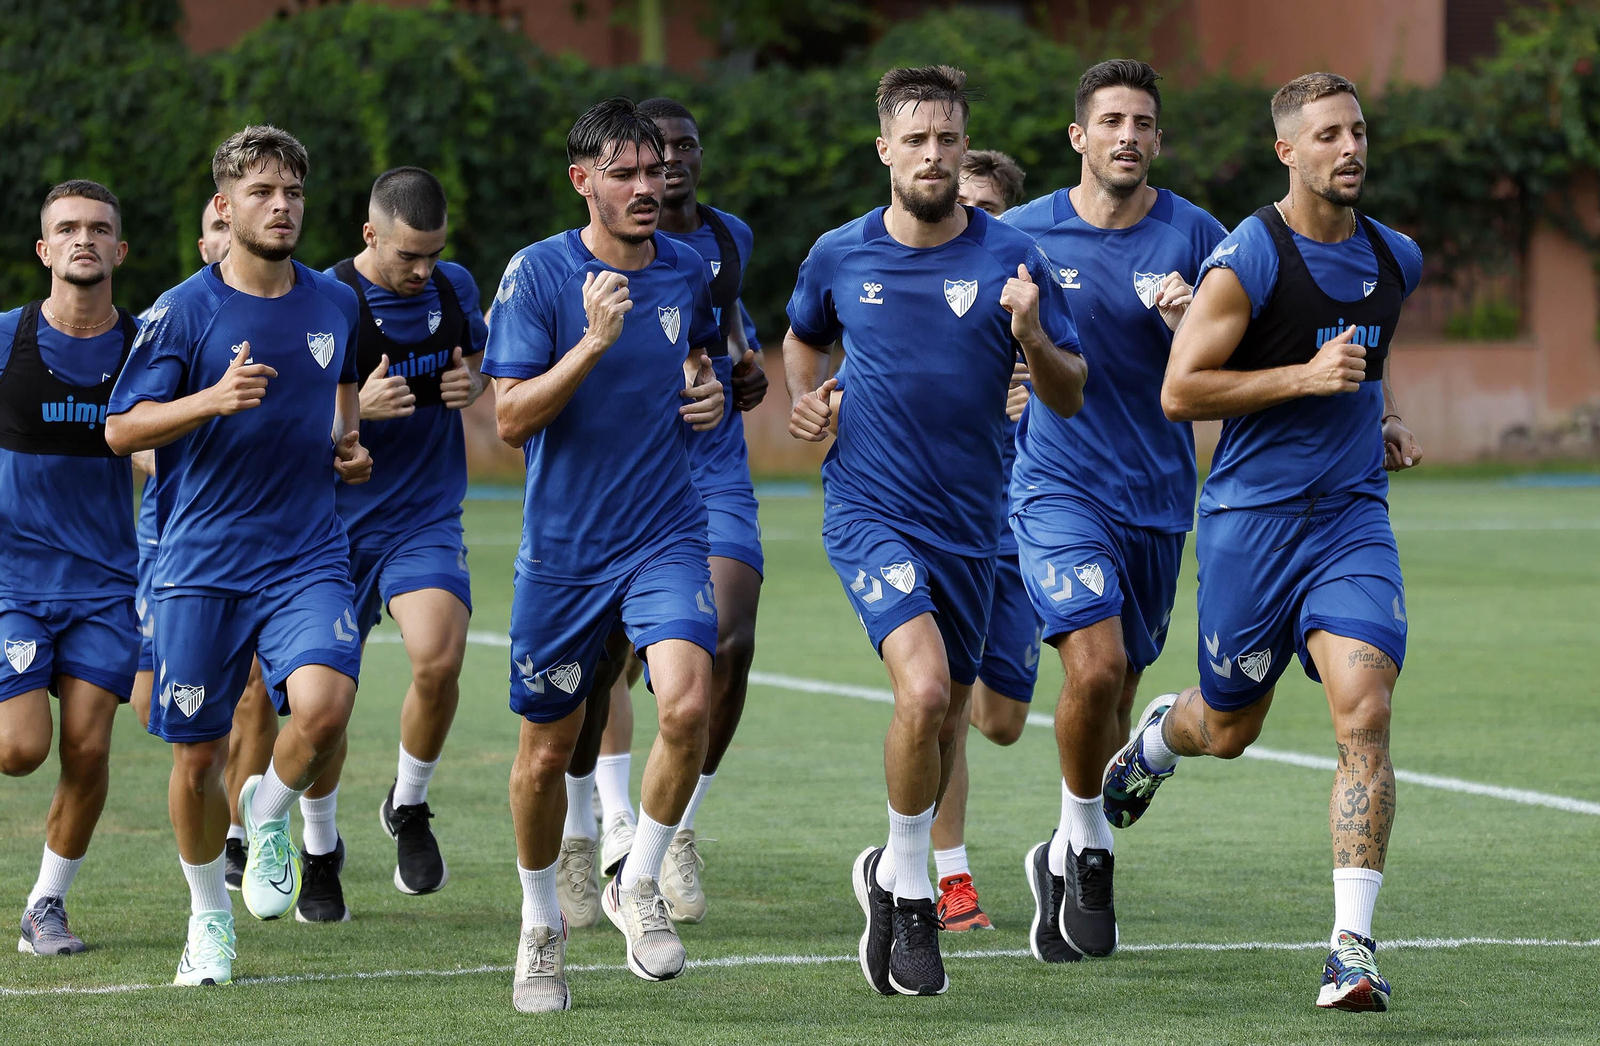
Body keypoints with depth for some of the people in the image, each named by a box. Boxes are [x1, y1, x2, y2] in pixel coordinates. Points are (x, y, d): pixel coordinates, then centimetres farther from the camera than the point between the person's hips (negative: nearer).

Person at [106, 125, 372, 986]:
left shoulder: (334, 303, 7)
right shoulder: (182, 311, -5)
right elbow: (121, 430, -7)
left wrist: (348, 445, 8)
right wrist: (213, 400, -22)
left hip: (308, 555, 1)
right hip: (201, 561, -1)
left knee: (324, 705, -25)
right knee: (197, 755, 4)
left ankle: (269, 812, 8)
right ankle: (209, 917, 28)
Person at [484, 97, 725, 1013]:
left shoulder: (687, 271, 4)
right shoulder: (539, 274, -9)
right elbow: (512, 420, -15)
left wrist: (708, 391, 5)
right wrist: (593, 342, -25)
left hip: (667, 535, 2)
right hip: (563, 548, -2)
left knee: (688, 706, -22)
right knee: (548, 749, 8)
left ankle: (639, 885, 0)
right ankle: (541, 926, 31)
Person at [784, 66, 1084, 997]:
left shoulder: (1010, 259, -3)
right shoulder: (840, 257, 1)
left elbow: (1071, 397, -1)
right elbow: (804, 340, 23)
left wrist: (1031, 337, -21)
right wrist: (807, 399, 3)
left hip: (969, 525, 2)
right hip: (870, 510, -2)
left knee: (946, 719, 12)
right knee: (923, 687, -23)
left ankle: (894, 871, 38)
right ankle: (910, 895, -6)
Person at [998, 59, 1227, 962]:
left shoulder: (1195, 237, -2)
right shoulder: (1025, 234, -2)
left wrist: (1190, 326, -22)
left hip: (1156, 497, 2)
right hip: (1057, 485, -2)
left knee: (1116, 692, 11)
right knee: (1096, 665, -22)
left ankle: (1064, 860, 32)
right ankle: (1089, 845, -1)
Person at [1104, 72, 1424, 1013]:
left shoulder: (1396, 260, 9)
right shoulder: (1248, 258, -11)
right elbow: (1179, 390, -13)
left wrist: (1386, 420, 11)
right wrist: (1307, 377, -19)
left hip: (1354, 518, 3)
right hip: (1251, 516, -3)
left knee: (1365, 713, -16)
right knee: (1229, 729, 12)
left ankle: (1354, 945, -17)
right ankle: (1158, 737, 51)